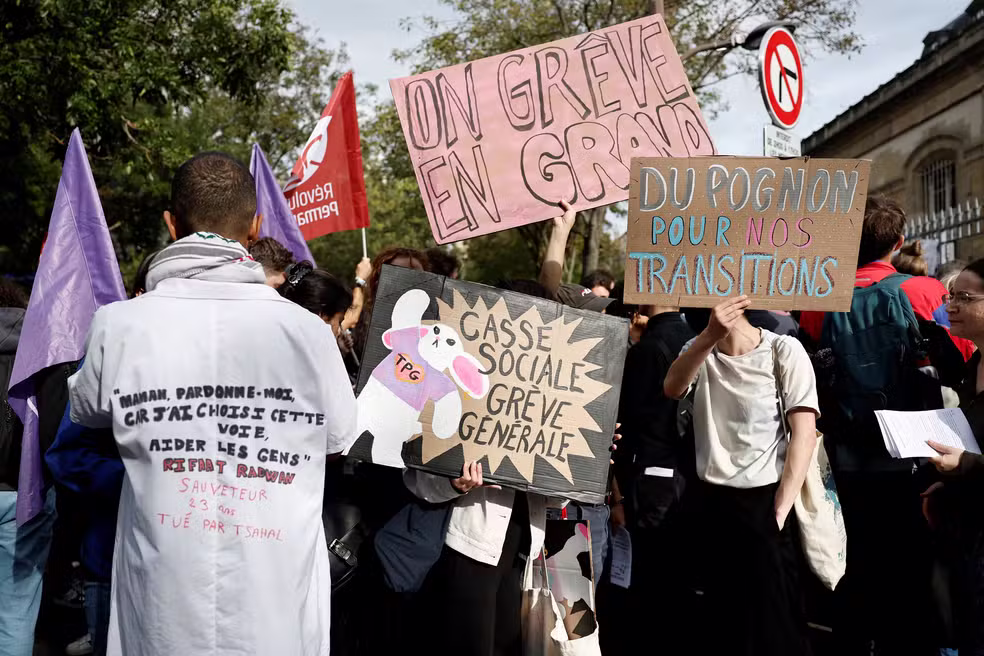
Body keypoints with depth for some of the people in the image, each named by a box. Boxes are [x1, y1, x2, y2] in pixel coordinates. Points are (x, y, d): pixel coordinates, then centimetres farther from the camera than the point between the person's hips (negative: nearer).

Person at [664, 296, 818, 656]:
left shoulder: (784, 350, -9)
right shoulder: (698, 350, 3)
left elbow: (804, 435, -12)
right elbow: (672, 388, -19)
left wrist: (779, 511, -17)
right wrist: (710, 335, -36)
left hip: (763, 499, -4)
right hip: (711, 500, 4)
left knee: (774, 621, 2)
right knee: (724, 616, 15)